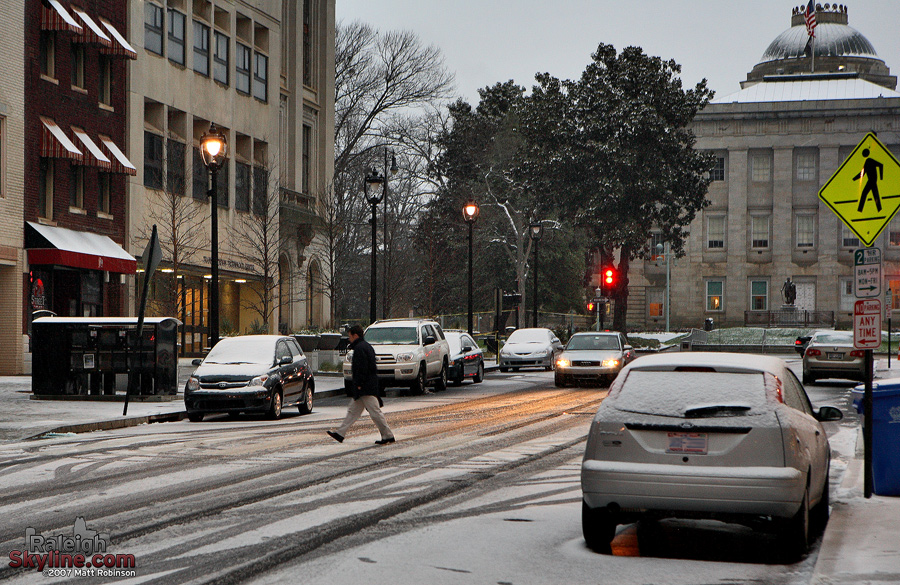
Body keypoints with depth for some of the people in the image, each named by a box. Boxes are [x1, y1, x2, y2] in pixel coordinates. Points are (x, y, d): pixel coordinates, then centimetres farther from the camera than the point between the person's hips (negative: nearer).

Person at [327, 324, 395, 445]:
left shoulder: (360, 348, -15)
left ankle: (388, 436, -3)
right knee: (353, 410, 11)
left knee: (375, 412, -7)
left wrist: (359, 384, -20)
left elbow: (362, 368, -21)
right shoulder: (366, 346, 17)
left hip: (365, 387, -11)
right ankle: (340, 433, 15)